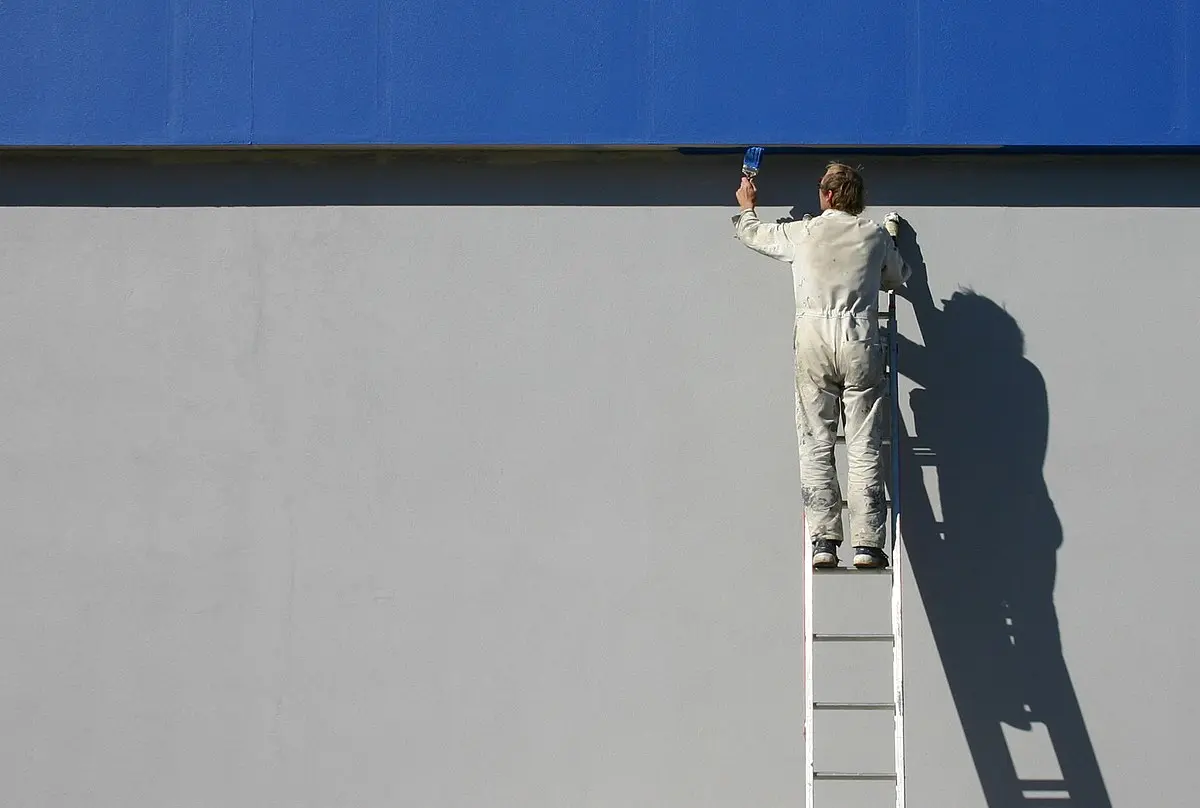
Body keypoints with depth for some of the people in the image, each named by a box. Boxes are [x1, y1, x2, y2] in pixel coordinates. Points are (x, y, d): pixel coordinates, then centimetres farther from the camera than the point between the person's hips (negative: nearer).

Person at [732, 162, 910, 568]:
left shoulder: (801, 233, 7)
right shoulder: (876, 235, 9)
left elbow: (752, 233, 25)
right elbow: (898, 277, 28)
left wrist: (746, 205, 47)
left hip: (813, 344, 0)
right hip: (861, 342, 0)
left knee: (816, 446, 2)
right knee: (864, 448, -1)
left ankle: (824, 540, -5)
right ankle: (867, 542, -5)